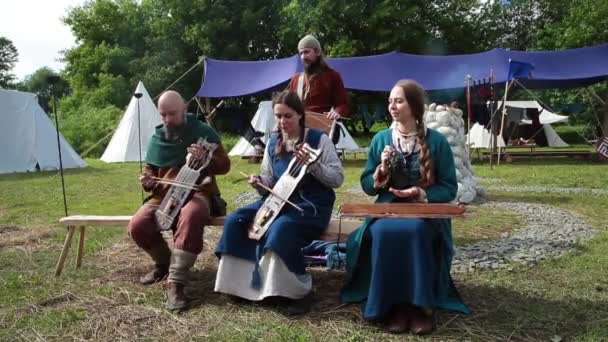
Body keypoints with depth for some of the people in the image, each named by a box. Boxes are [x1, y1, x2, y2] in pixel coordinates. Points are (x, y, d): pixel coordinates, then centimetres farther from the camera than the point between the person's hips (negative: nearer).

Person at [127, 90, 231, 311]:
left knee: (190, 216, -39)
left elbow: (224, 166, 0)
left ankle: (175, 284, -36)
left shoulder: (204, 132, 2)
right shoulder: (157, 138, 13)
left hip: (198, 194, -4)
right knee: (137, 226, -21)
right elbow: (148, 172, 20)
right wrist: (151, 182, -4)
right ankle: (164, 262, 10)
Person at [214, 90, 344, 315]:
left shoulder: (318, 139, -6)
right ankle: (243, 282, -1)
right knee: (235, 221, -14)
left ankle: (301, 290, -16)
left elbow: (338, 178, -8)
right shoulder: (273, 144, 9)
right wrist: (259, 182, -7)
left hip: (311, 205, -6)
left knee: (280, 229, -35)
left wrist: (312, 164, -23)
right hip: (280, 201, 6)